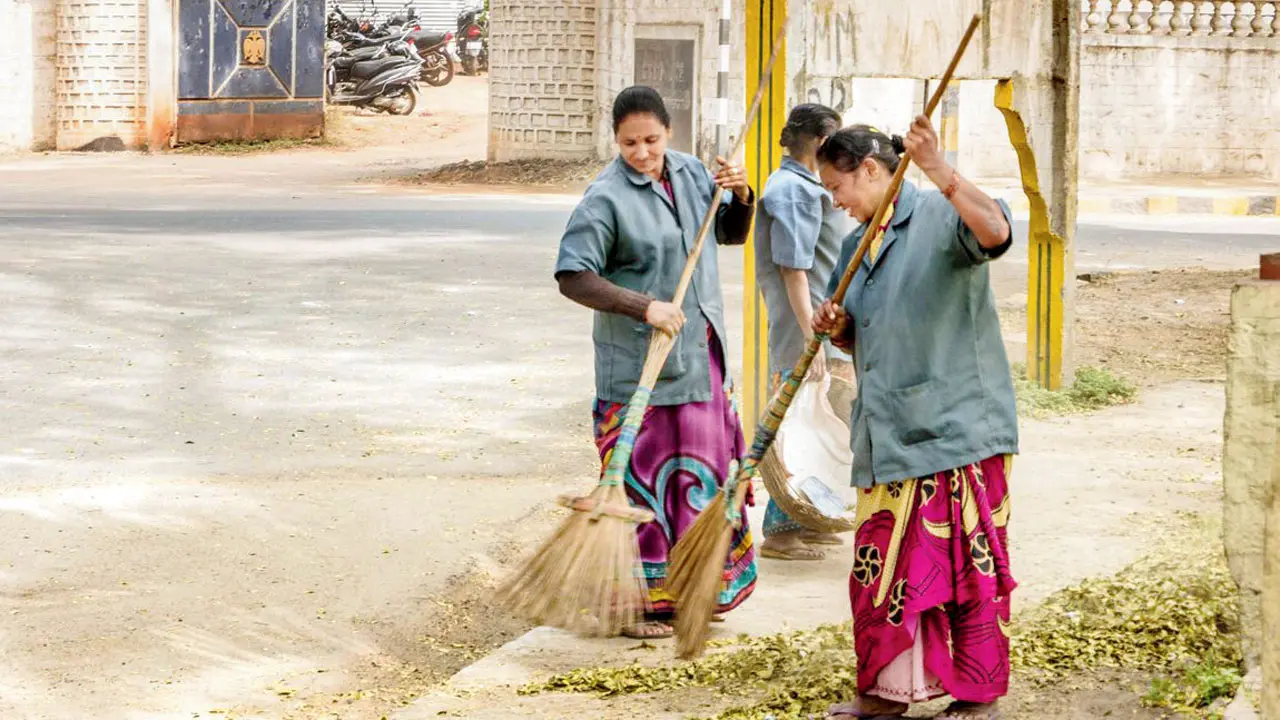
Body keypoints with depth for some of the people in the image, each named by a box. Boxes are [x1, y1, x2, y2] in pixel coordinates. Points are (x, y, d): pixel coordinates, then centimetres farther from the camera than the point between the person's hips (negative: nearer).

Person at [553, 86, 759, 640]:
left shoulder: (690, 173, 8)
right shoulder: (607, 198, -14)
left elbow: (732, 234, 20)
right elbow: (573, 277, -20)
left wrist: (741, 196, -1)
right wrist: (645, 307, -26)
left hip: (701, 355, 7)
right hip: (638, 361, -7)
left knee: (703, 469, 14)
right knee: (642, 476, -5)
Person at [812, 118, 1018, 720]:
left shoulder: (940, 215, -8)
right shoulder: (857, 247, 17)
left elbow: (995, 231, -31)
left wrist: (939, 172, -43)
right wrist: (838, 329, 2)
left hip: (955, 422, -8)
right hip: (888, 433, 8)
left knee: (967, 563, -1)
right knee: (881, 563, 10)